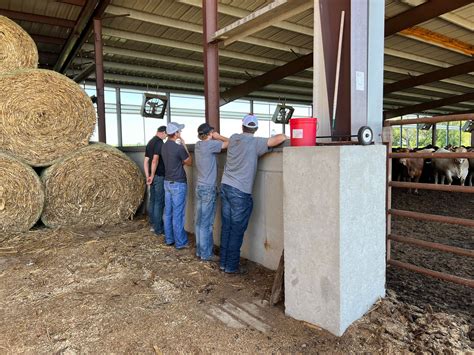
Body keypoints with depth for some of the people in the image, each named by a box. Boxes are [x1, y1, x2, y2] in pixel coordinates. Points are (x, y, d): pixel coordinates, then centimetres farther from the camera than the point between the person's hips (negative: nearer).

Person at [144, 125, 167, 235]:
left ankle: (153, 225, 24)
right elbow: (155, 160, -24)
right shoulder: (159, 142, -14)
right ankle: (158, 228, 4)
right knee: (159, 202, -3)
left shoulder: (150, 142, 13)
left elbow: (146, 162, 12)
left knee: (153, 200, 15)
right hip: (159, 176, -9)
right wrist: (152, 175, -15)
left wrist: (148, 176, 10)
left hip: (153, 176, 9)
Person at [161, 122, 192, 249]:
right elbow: (189, 162, -3)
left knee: (168, 212, 13)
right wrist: (184, 146, 0)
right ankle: (180, 242, 7)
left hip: (167, 182, 8)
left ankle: (169, 239, 23)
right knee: (178, 214, -2)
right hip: (178, 184, -8)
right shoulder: (179, 148, -19)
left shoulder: (164, 146, 6)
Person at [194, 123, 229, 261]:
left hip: (200, 186, 8)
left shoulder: (198, 145, 9)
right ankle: (206, 254, 6)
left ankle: (200, 250, 21)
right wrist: (218, 137, 0)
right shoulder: (209, 144, -14)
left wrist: (216, 139, 9)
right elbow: (229, 143, -15)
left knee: (199, 221, 12)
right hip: (208, 188, -8)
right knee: (206, 223, -2)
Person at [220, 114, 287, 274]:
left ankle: (223, 262, 22)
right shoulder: (255, 143, -10)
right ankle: (231, 266, 11)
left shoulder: (233, 138, 7)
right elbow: (281, 138, -17)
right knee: (237, 230, 3)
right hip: (240, 192, -6)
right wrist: (282, 137, 6)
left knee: (226, 227, 13)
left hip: (225, 187, 7)